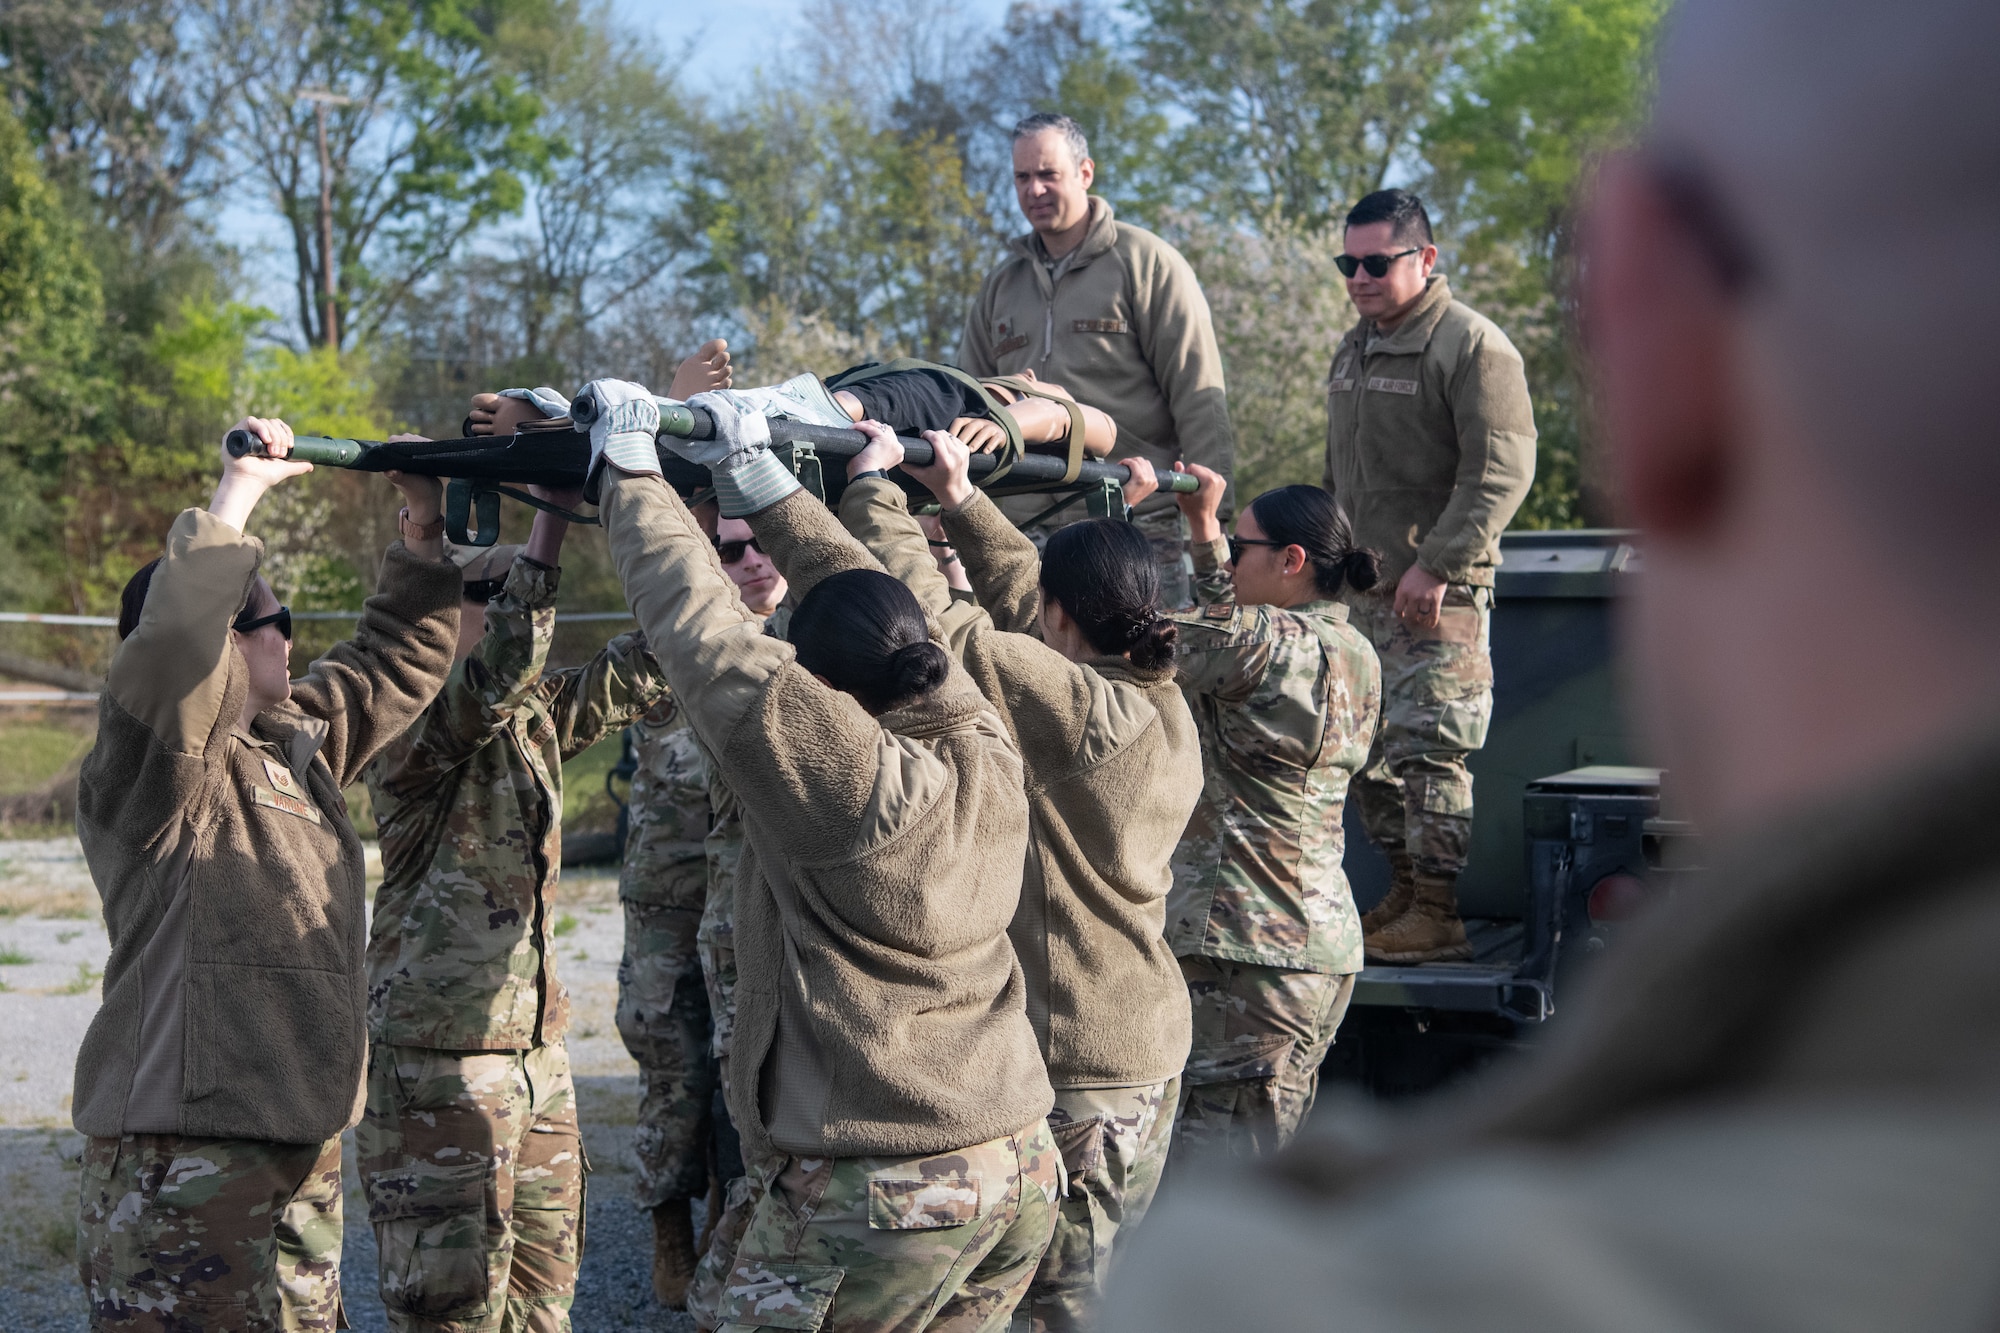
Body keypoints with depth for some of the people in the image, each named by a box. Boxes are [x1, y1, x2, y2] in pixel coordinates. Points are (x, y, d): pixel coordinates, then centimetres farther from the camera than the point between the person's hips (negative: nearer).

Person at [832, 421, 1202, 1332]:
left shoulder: (1072, 706, -18)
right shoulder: (1163, 705, 7)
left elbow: (930, 615, -20)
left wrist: (873, 486, -9)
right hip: (1153, 1058, 9)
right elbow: (1018, 595, 17)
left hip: (1074, 1069, -9)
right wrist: (959, 497, 18)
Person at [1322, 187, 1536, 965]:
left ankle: (1438, 914, -6)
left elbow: (1499, 473, -16)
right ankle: (1403, 895, 19)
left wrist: (1435, 566, -20)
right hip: (1362, 593, 9)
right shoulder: (1353, 350, 19)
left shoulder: (1471, 345, -9)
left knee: (1428, 750, -10)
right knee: (1368, 749, 9)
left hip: (1439, 595, -8)